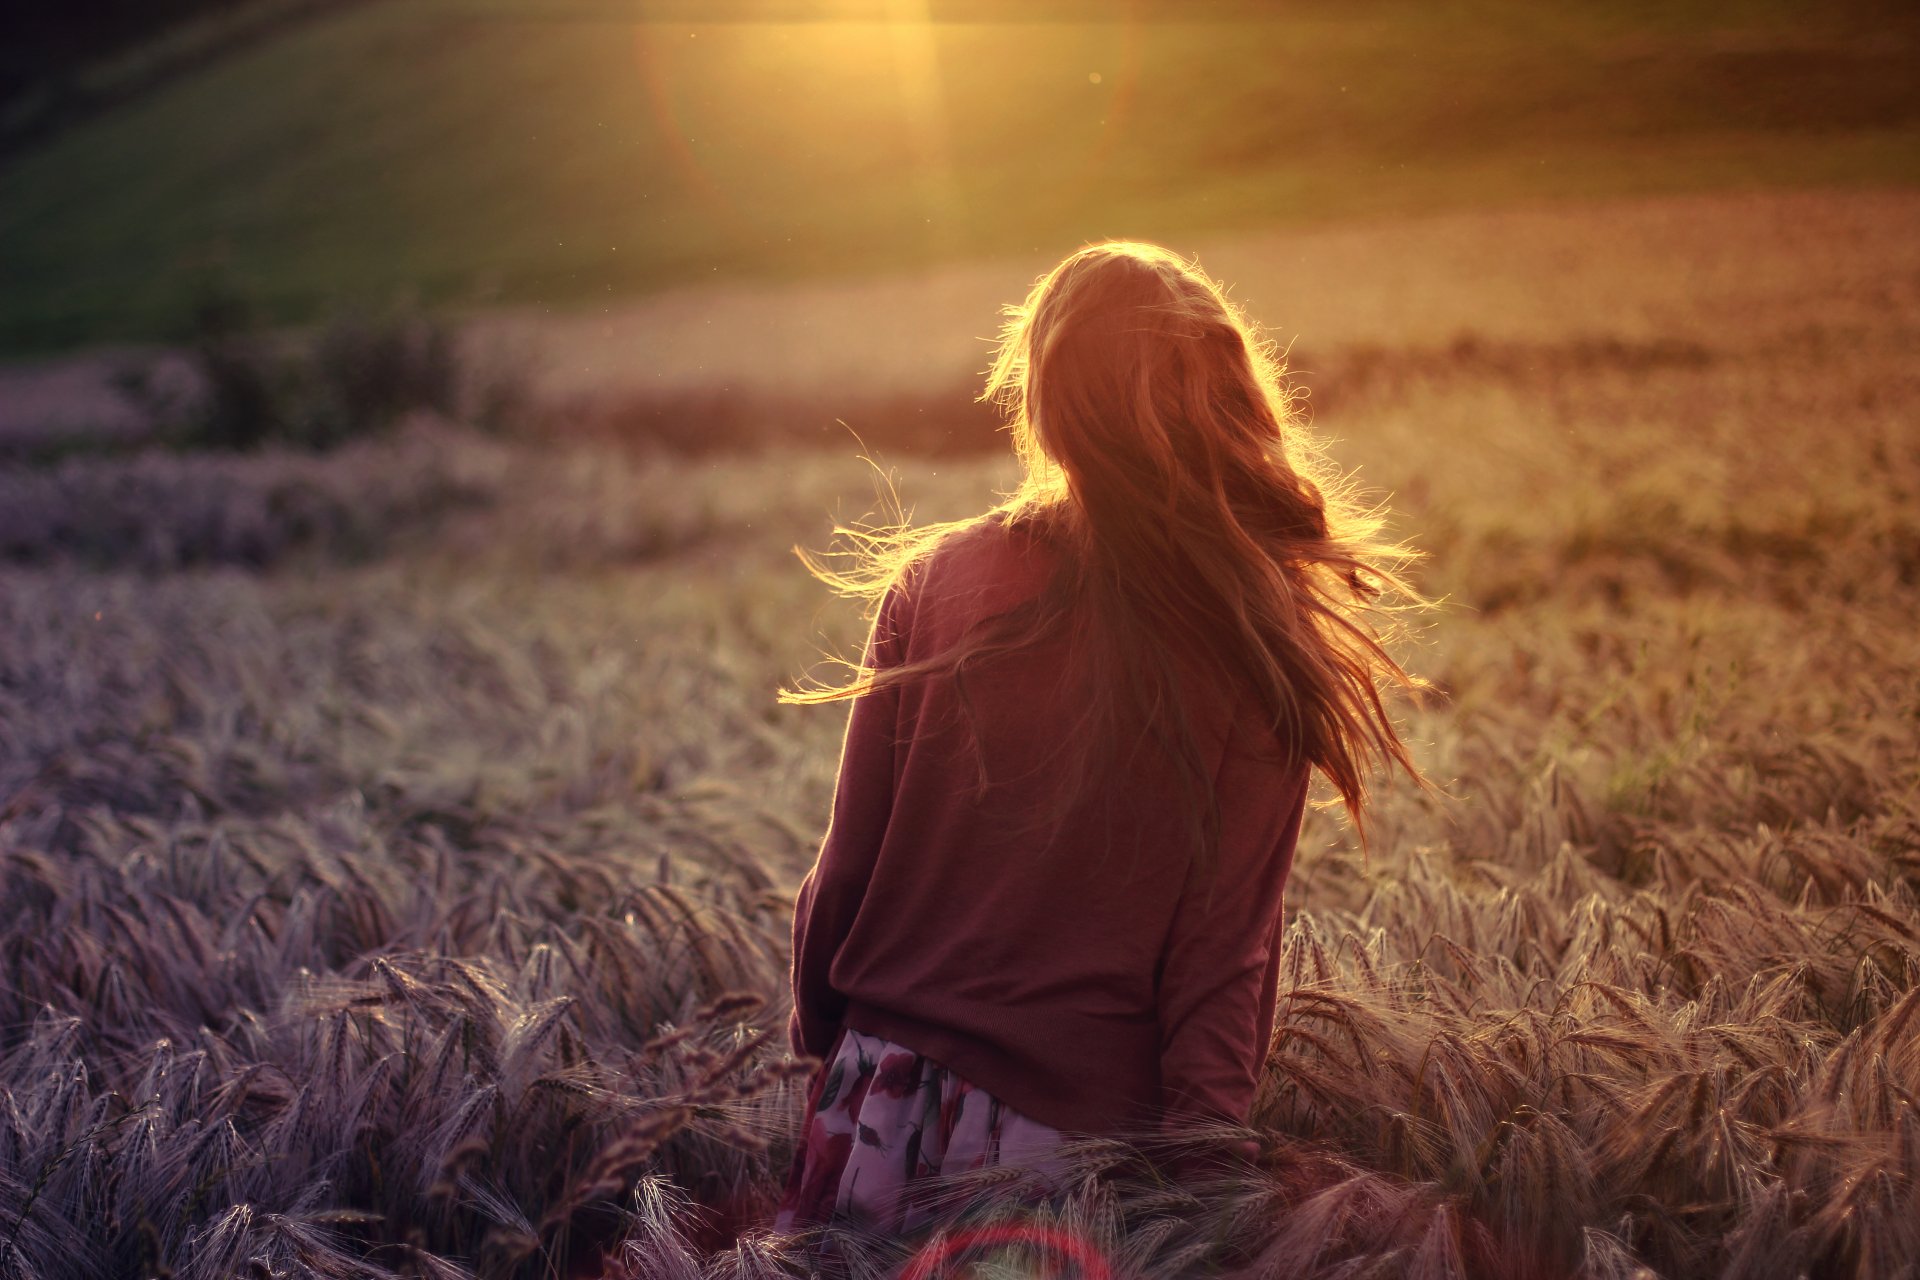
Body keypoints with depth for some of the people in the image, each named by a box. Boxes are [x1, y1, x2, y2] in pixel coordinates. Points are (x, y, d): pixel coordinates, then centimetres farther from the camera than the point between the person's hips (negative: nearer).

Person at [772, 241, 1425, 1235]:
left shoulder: (935, 580, -6)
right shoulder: (1259, 649, -9)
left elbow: (847, 866, -1)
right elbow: (1228, 945, -9)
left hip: (891, 1105, 1)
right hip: (1079, 1132, -1)